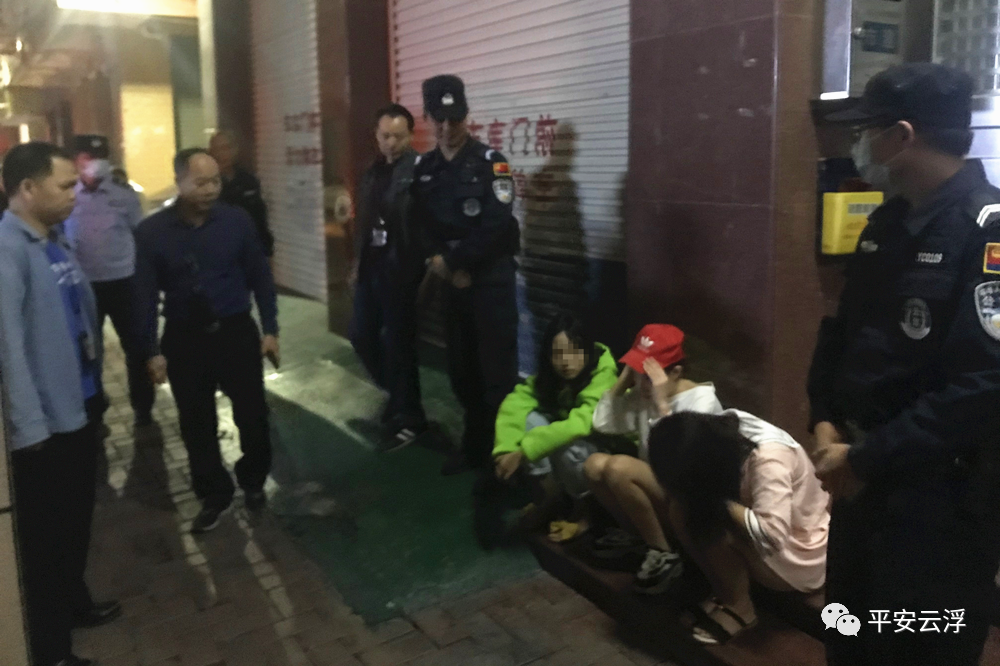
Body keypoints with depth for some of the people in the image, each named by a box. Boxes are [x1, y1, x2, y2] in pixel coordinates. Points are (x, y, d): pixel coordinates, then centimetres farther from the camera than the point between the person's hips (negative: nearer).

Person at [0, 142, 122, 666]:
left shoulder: (56, 240, 8)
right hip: (45, 418, -8)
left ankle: (74, 602, 44)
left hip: (80, 405, 8)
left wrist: (96, 385, 12)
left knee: (77, 519, 23)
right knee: (45, 533, 8)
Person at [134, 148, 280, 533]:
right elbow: (145, 294, -3)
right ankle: (214, 496, 30)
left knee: (252, 415, 8)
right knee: (197, 424, 11)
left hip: (236, 331, 0)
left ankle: (253, 483, 34)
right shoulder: (152, 232, -8)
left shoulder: (237, 220, -7)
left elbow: (260, 277, 1)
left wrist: (270, 329, 0)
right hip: (184, 339, 0)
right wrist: (152, 350, -4)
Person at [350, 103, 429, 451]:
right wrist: (357, 261, 18)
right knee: (362, 335, 13)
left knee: (398, 342, 1)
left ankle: (407, 419, 19)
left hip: (398, 267, -7)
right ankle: (399, 396, 35)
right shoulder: (372, 171, 13)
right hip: (371, 264, 8)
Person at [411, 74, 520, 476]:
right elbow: (422, 226, 6)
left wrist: (451, 261, -12)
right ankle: (475, 446, 29)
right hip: (452, 280, 6)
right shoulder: (425, 168, 9)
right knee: (461, 368, 14)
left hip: (492, 278, -6)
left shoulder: (490, 163, -8)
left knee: (497, 370, -3)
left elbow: (495, 227, -17)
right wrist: (443, 265, -10)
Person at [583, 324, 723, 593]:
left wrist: (662, 403, -31)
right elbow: (601, 423, 0)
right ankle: (638, 536, 2)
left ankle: (663, 553, -13)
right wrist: (623, 382, -5)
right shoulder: (642, 395, 3)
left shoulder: (702, 400, -17)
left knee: (619, 467, -29)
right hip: (656, 487, 7)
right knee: (595, 464, -15)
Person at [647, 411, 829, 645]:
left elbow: (771, 535, -43)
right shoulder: (719, 433, -14)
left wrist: (723, 503, -31)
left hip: (798, 558, -7)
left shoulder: (769, 460, -33)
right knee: (680, 509, -12)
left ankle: (739, 609, -7)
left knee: (714, 528, -28)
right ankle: (724, 593, -1)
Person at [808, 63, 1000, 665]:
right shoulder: (888, 222, 8)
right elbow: (843, 331, 14)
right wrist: (827, 423, 0)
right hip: (863, 477, 8)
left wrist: (867, 459, -20)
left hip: (941, 496, -8)